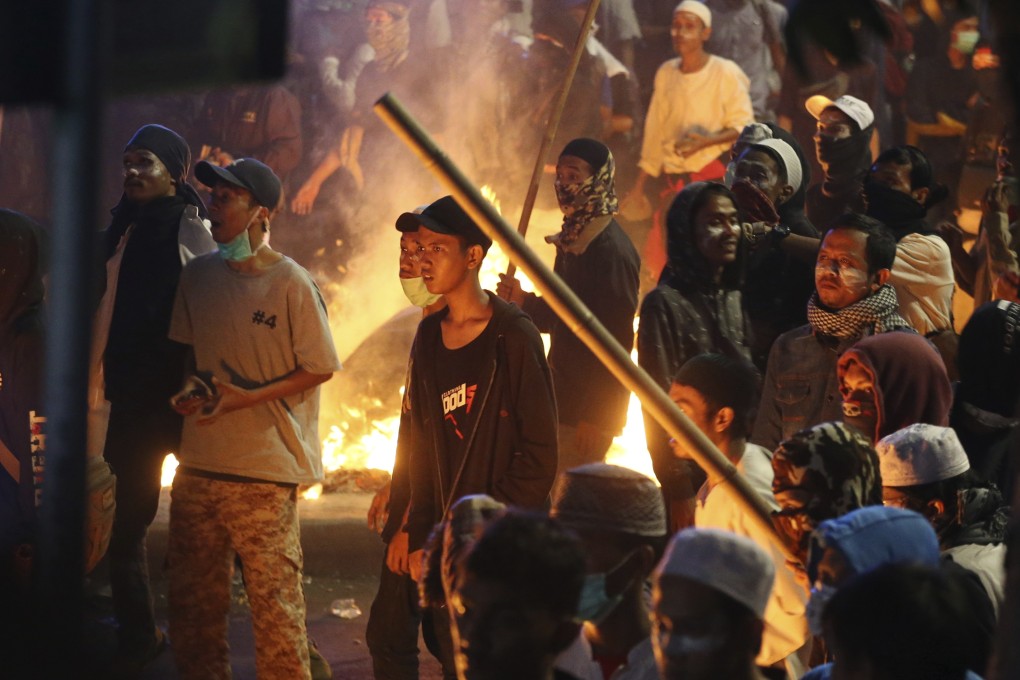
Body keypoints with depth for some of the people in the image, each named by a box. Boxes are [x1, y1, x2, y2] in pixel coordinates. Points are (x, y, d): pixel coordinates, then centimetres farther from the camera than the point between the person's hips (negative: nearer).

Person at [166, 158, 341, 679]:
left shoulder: (291, 284, -10)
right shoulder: (198, 275, 7)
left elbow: (320, 368, -6)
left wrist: (248, 398, -14)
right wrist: (188, 389, 1)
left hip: (265, 470, -6)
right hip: (199, 464, 6)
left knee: (274, 596, -3)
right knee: (191, 593, 12)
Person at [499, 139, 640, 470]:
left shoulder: (611, 249, -18)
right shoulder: (571, 241, 12)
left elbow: (615, 340, -20)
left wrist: (594, 417, -21)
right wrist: (523, 302, 2)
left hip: (588, 408, -10)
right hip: (563, 401, 10)